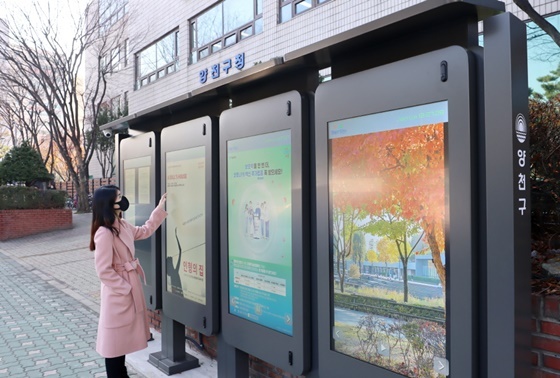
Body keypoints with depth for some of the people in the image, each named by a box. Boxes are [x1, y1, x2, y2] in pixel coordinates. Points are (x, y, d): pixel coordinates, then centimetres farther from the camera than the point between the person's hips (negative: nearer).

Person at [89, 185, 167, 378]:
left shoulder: (123, 225, 3)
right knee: (115, 339, 7)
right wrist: (125, 287, -17)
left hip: (129, 288, 9)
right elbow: (104, 271, -23)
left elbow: (144, 231, 21)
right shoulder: (104, 233, -24)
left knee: (123, 336, 22)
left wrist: (160, 210, 18)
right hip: (118, 292, -9)